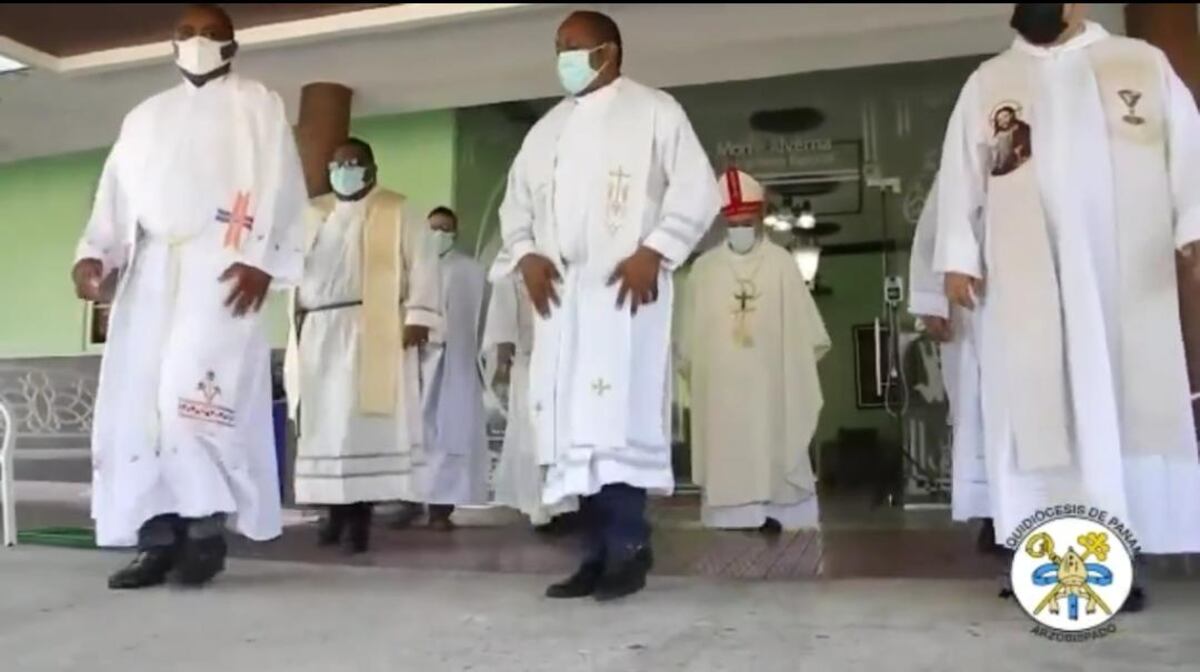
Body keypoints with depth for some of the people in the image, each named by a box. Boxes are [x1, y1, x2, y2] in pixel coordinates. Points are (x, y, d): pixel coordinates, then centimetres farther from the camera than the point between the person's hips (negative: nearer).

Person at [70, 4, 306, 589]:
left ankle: (207, 524, -9)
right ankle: (159, 537, -1)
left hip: (221, 267, -5)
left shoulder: (257, 105, 13)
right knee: (136, 398, -4)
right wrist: (94, 253, -1)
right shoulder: (144, 116, 27)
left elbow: (279, 186, -1)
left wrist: (261, 259, -15)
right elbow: (115, 194, 17)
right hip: (149, 270, 5)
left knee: (195, 386, -19)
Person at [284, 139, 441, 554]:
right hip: (318, 332, 5)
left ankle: (360, 515, -3)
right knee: (323, 425, 4)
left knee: (362, 423, -6)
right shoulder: (314, 214, 21)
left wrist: (418, 316, -13)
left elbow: (422, 265, -2)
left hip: (370, 332, -5)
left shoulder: (396, 212, 6)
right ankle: (334, 512, 12)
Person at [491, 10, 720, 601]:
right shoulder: (547, 129, 24)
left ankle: (626, 548, -6)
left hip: (624, 286, -5)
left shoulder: (655, 111, 8)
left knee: (618, 415, -13)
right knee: (573, 419, 0)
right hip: (560, 292, 6)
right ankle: (599, 551, 6)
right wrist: (526, 254, 3)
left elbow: (696, 188, -1)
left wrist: (653, 251, -13)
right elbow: (516, 200, 22)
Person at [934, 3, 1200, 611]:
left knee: (1130, 403, -1)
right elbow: (959, 173, 9)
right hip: (1025, 285, 0)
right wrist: (958, 258, -3)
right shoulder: (987, 82, 16)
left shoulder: (1144, 62, 13)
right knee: (1037, 409, -2)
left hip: (1129, 277, 0)